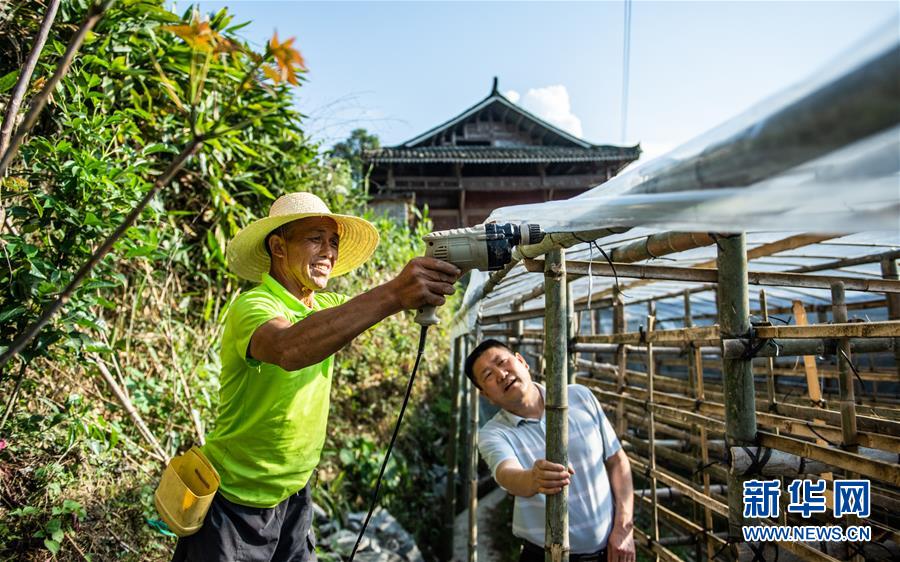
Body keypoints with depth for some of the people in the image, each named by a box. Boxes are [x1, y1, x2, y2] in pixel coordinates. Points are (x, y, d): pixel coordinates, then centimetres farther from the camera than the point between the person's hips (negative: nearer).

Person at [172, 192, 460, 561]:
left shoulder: (325, 307, 0)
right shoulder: (252, 306, -24)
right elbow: (289, 349, -44)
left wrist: (436, 275, -22)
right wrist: (392, 295, -54)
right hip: (234, 503, -6)